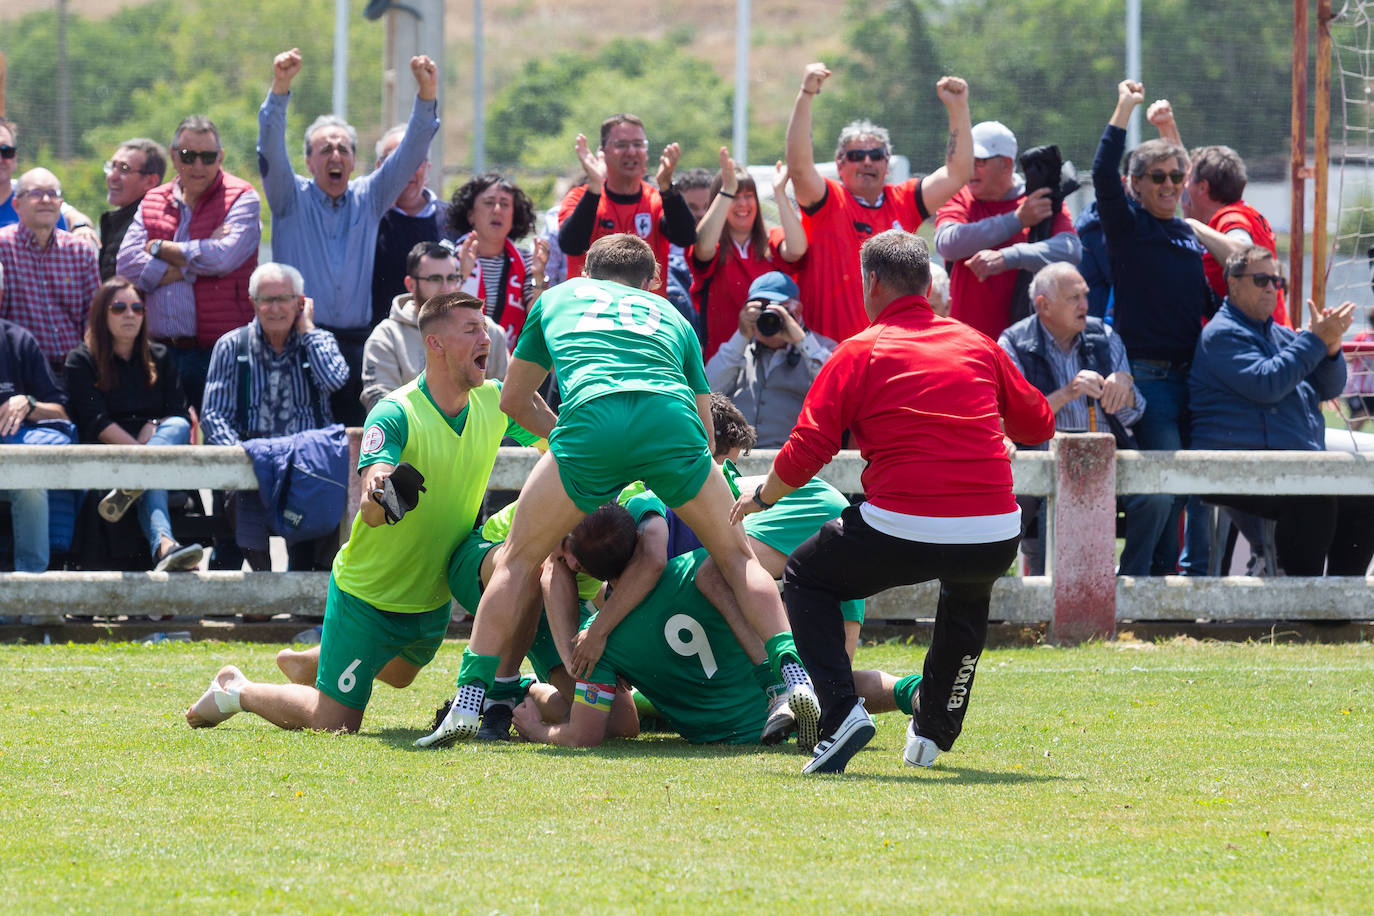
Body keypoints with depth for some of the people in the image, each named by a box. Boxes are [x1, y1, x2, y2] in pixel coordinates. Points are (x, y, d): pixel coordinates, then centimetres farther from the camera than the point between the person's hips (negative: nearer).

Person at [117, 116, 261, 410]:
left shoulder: (241, 198, 2)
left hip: (219, 351, -4)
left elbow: (224, 256, -15)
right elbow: (127, 265, 1)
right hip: (161, 350, 4)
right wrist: (195, 266, -7)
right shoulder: (153, 202, 15)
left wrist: (160, 248, -3)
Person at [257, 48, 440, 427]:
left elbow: (411, 153, 6)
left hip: (356, 343, 3)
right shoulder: (292, 198, 7)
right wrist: (280, 87, -23)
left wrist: (427, 94, -9)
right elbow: (271, 148, -7)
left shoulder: (369, 198, 14)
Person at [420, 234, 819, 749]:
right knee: (736, 557, 20)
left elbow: (514, 400, 45)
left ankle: (469, 702, 8)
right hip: (670, 416, 1)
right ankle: (793, 679, 5)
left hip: (591, 417, -1)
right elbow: (706, 431, 35)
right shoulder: (671, 316, 37)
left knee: (520, 561, 17)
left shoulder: (557, 299, 36)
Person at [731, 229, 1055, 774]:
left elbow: (807, 450, 0)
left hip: (903, 531, -4)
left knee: (805, 579, 22)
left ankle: (841, 710, 1)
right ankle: (934, 730, 35)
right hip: (994, 534, 4)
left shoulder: (859, 353, 3)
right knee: (968, 589, 39)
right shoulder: (977, 344, 14)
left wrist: (760, 497, 18)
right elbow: (1037, 423, 24)